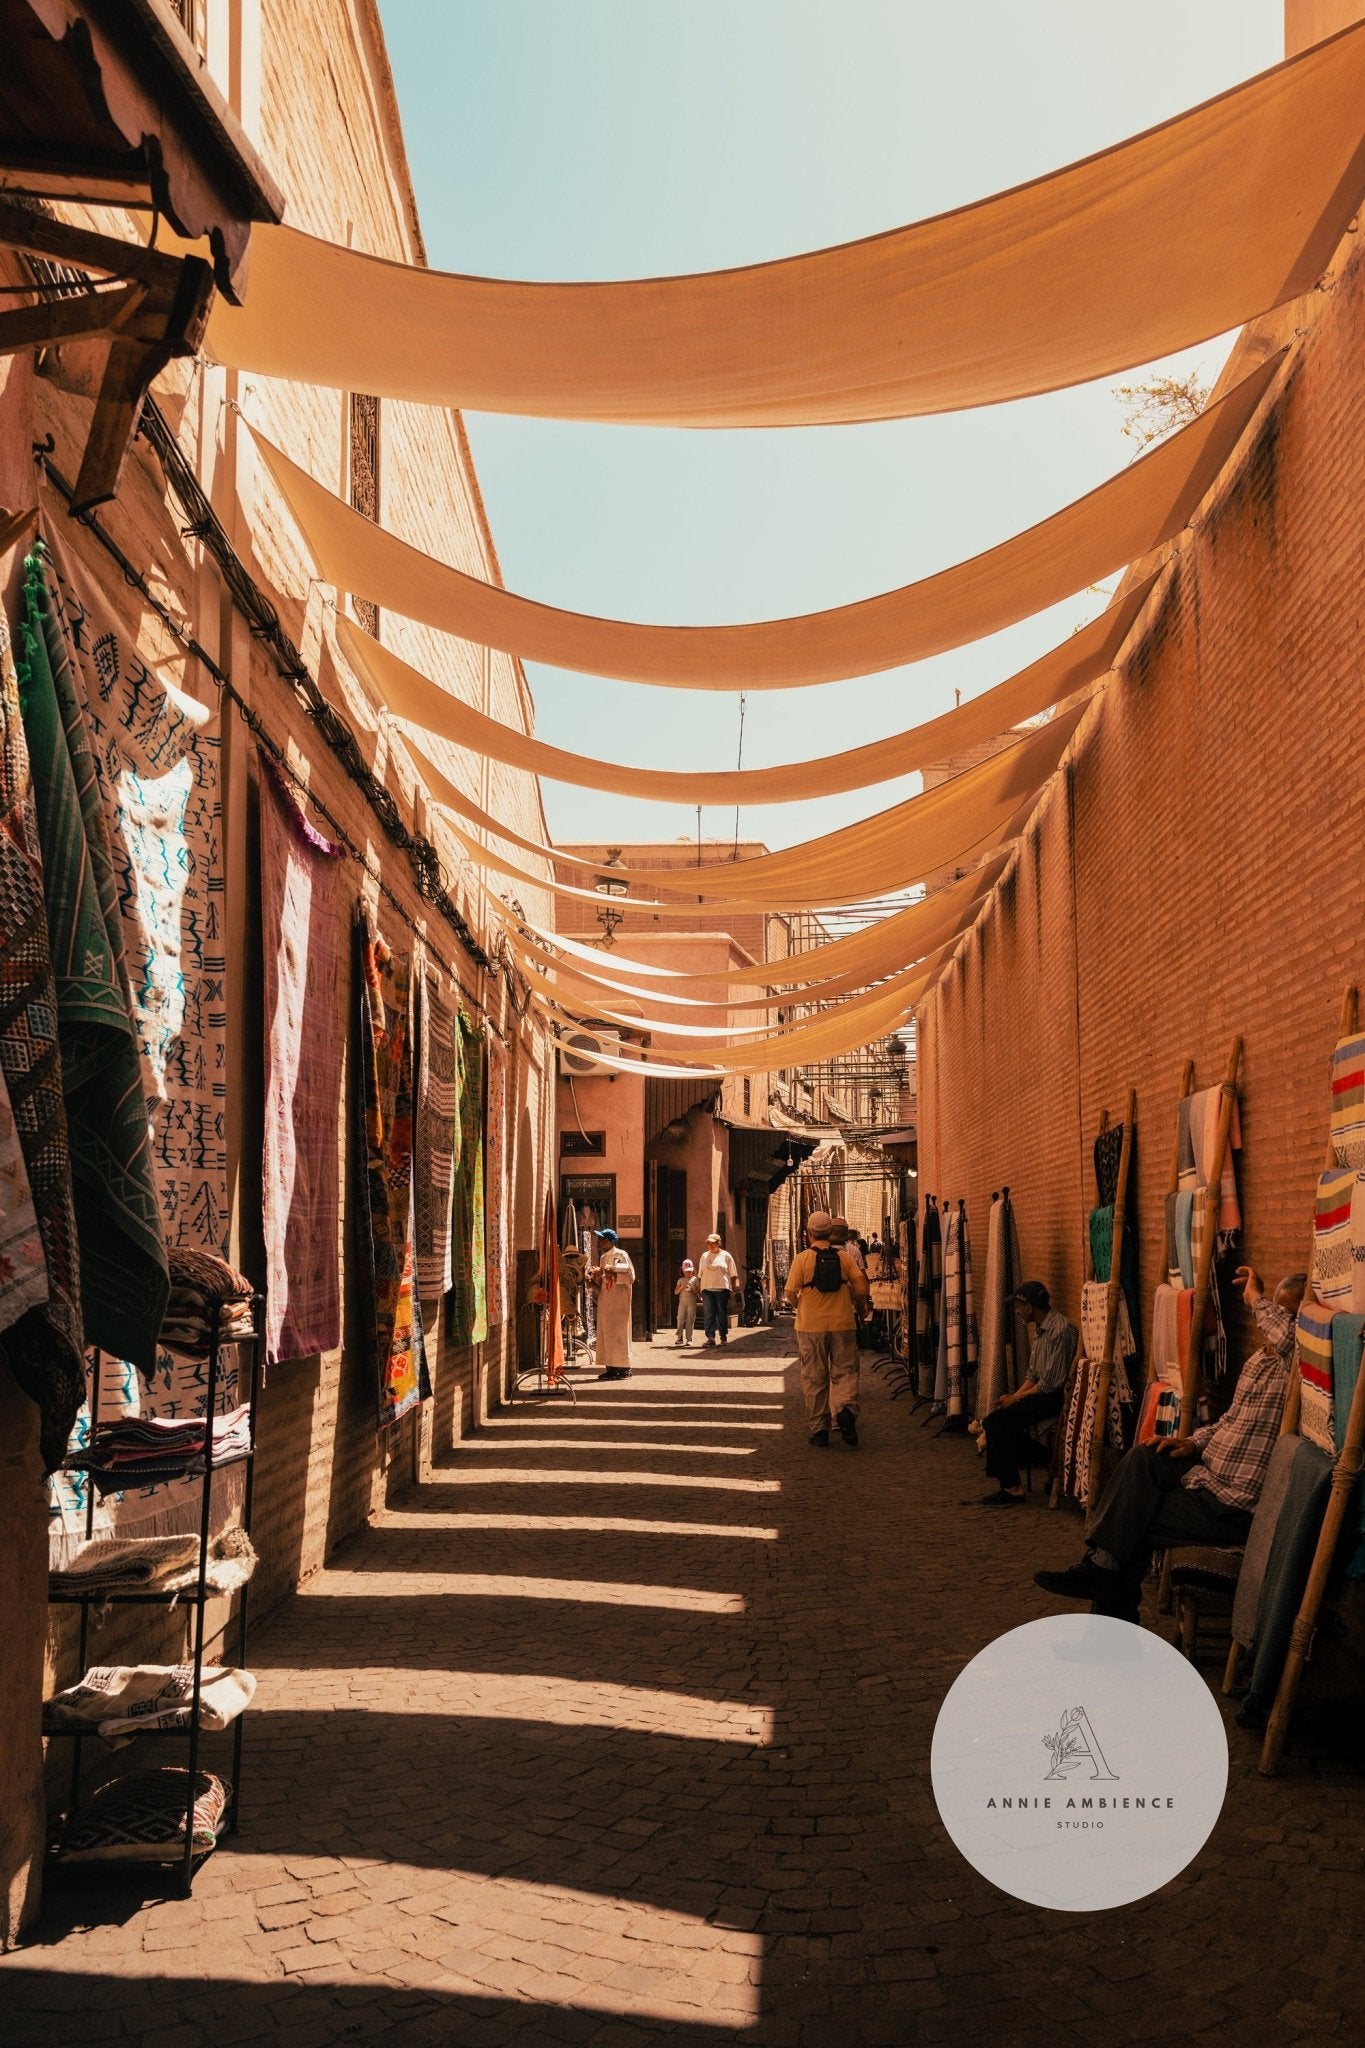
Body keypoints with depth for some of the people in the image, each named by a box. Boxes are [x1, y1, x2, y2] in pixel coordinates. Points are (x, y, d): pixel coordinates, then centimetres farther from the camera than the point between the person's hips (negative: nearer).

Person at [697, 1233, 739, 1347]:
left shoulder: (726, 1256, 6)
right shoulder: (704, 1256, 14)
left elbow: (733, 1274, 6)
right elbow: (700, 1274, 16)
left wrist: (734, 1288, -1)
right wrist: (698, 1288, 10)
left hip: (722, 1289, -2)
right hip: (707, 1289, 2)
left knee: (722, 1313, 3)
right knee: (708, 1313, -7)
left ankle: (723, 1335, 16)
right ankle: (711, 1337, -11)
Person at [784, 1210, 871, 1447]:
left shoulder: (802, 1258, -6)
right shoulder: (844, 1256, -1)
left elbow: (791, 1294, -7)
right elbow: (861, 1289, -5)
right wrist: (859, 1310, 14)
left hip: (811, 1326, -1)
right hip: (842, 1324, 1)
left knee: (814, 1379, 8)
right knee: (844, 1372, 7)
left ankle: (818, 1430, 11)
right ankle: (846, 1410, -21)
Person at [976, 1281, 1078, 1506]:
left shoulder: (1060, 1331, -20)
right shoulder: (1041, 1327, 13)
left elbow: (1050, 1382, -22)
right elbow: (1033, 1374, 17)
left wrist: (1016, 1398, -11)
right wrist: (1014, 1396, 2)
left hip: (1056, 1396, -10)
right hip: (1042, 1392, 10)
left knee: (995, 1422, -16)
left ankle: (1011, 1489, -9)